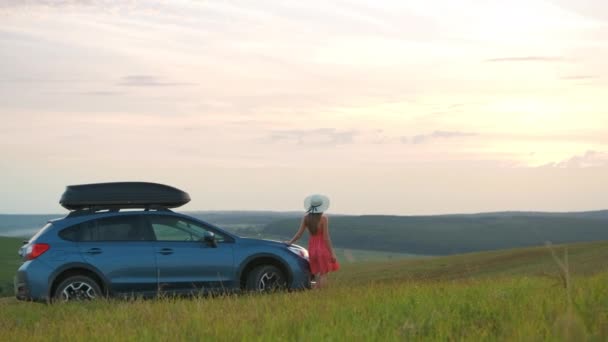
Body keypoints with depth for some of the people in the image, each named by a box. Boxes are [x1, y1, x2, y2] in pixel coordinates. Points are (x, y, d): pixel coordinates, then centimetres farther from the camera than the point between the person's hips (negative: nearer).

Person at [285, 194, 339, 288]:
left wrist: (290, 242, 15)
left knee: (317, 275, 15)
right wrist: (332, 252, -11)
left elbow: (299, 234, 0)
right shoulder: (323, 219, -13)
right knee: (323, 274, 1)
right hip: (323, 247, -5)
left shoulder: (306, 218, -1)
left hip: (312, 248, 5)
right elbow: (326, 237, -15)